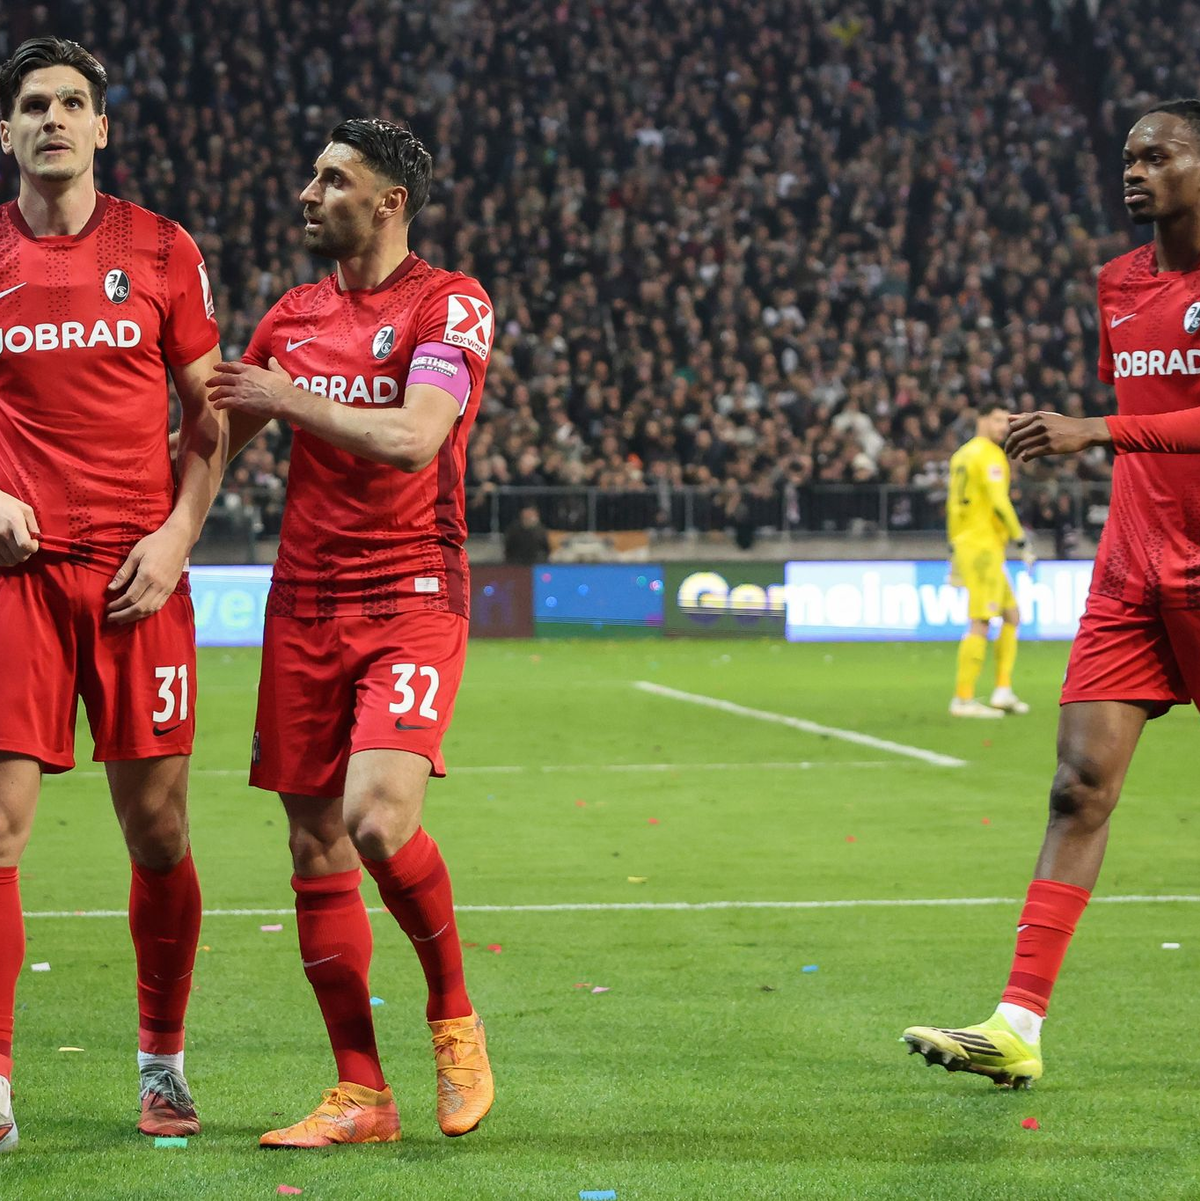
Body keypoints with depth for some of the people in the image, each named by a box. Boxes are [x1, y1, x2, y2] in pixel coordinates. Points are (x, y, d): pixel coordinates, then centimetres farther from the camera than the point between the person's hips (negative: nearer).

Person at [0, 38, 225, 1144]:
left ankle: (163, 1063, 21)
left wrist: (179, 531, -3)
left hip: (139, 573, 0)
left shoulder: (162, 251, 7)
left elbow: (211, 412, 10)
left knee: (157, 833, 4)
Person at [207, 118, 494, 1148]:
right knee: (315, 849, 2)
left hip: (412, 599, -6)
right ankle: (361, 1094, 8)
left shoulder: (450, 305, -5)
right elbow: (218, 435, 25)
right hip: (305, 602, 6)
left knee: (378, 818, -23)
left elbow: (413, 437, -19)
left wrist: (291, 397, -9)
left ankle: (454, 1012, 3)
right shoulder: (293, 317, 14)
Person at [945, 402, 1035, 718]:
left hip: (964, 542, 10)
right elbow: (999, 502, -18)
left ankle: (1003, 690, 7)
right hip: (983, 546, -10)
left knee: (1012, 616, 13)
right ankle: (963, 698, -11)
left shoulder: (961, 455, 18)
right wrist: (1021, 541, -13)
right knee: (980, 623, -9)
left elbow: (952, 504, 20)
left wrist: (954, 550, 22)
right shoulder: (989, 455, -10)